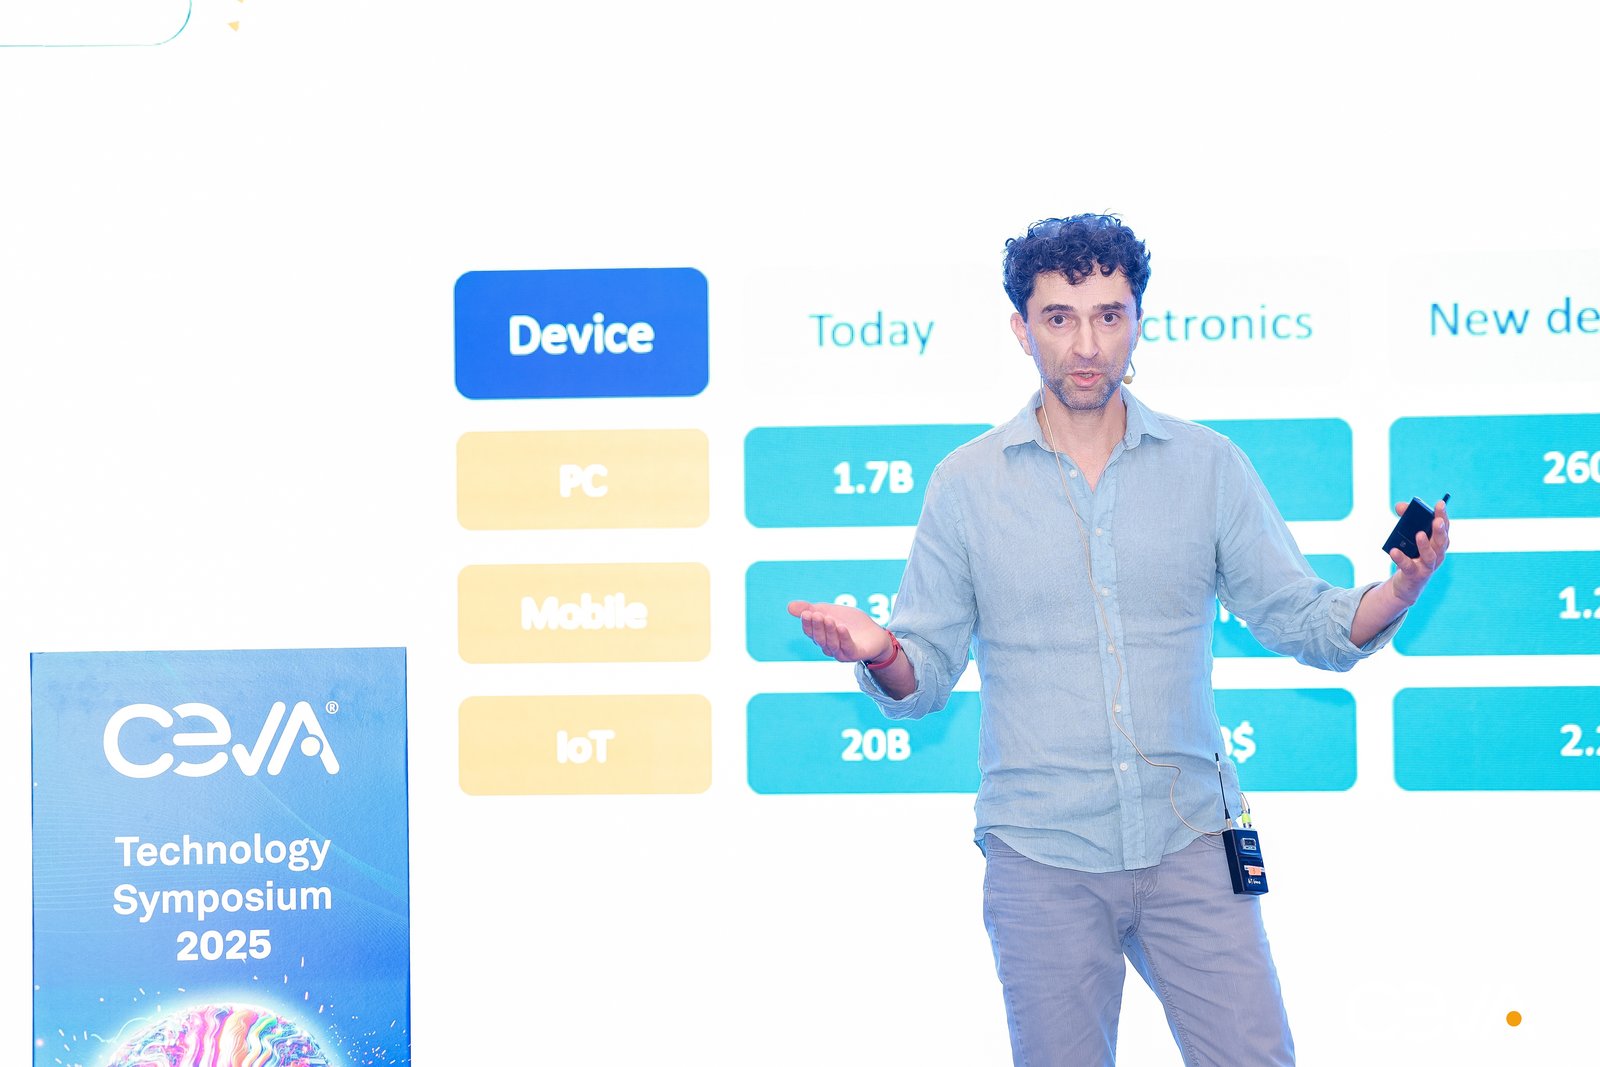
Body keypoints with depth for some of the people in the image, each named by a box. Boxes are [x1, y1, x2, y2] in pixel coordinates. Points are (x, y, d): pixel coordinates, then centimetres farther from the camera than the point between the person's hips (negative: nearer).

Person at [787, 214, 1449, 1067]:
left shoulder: (1208, 466, 4)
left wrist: (1396, 596, -17)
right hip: (1041, 857, -1)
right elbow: (926, 674, 3)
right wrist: (880, 654, -21)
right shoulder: (967, 484, 1)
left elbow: (1303, 622, 3)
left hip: (1189, 844, 1)